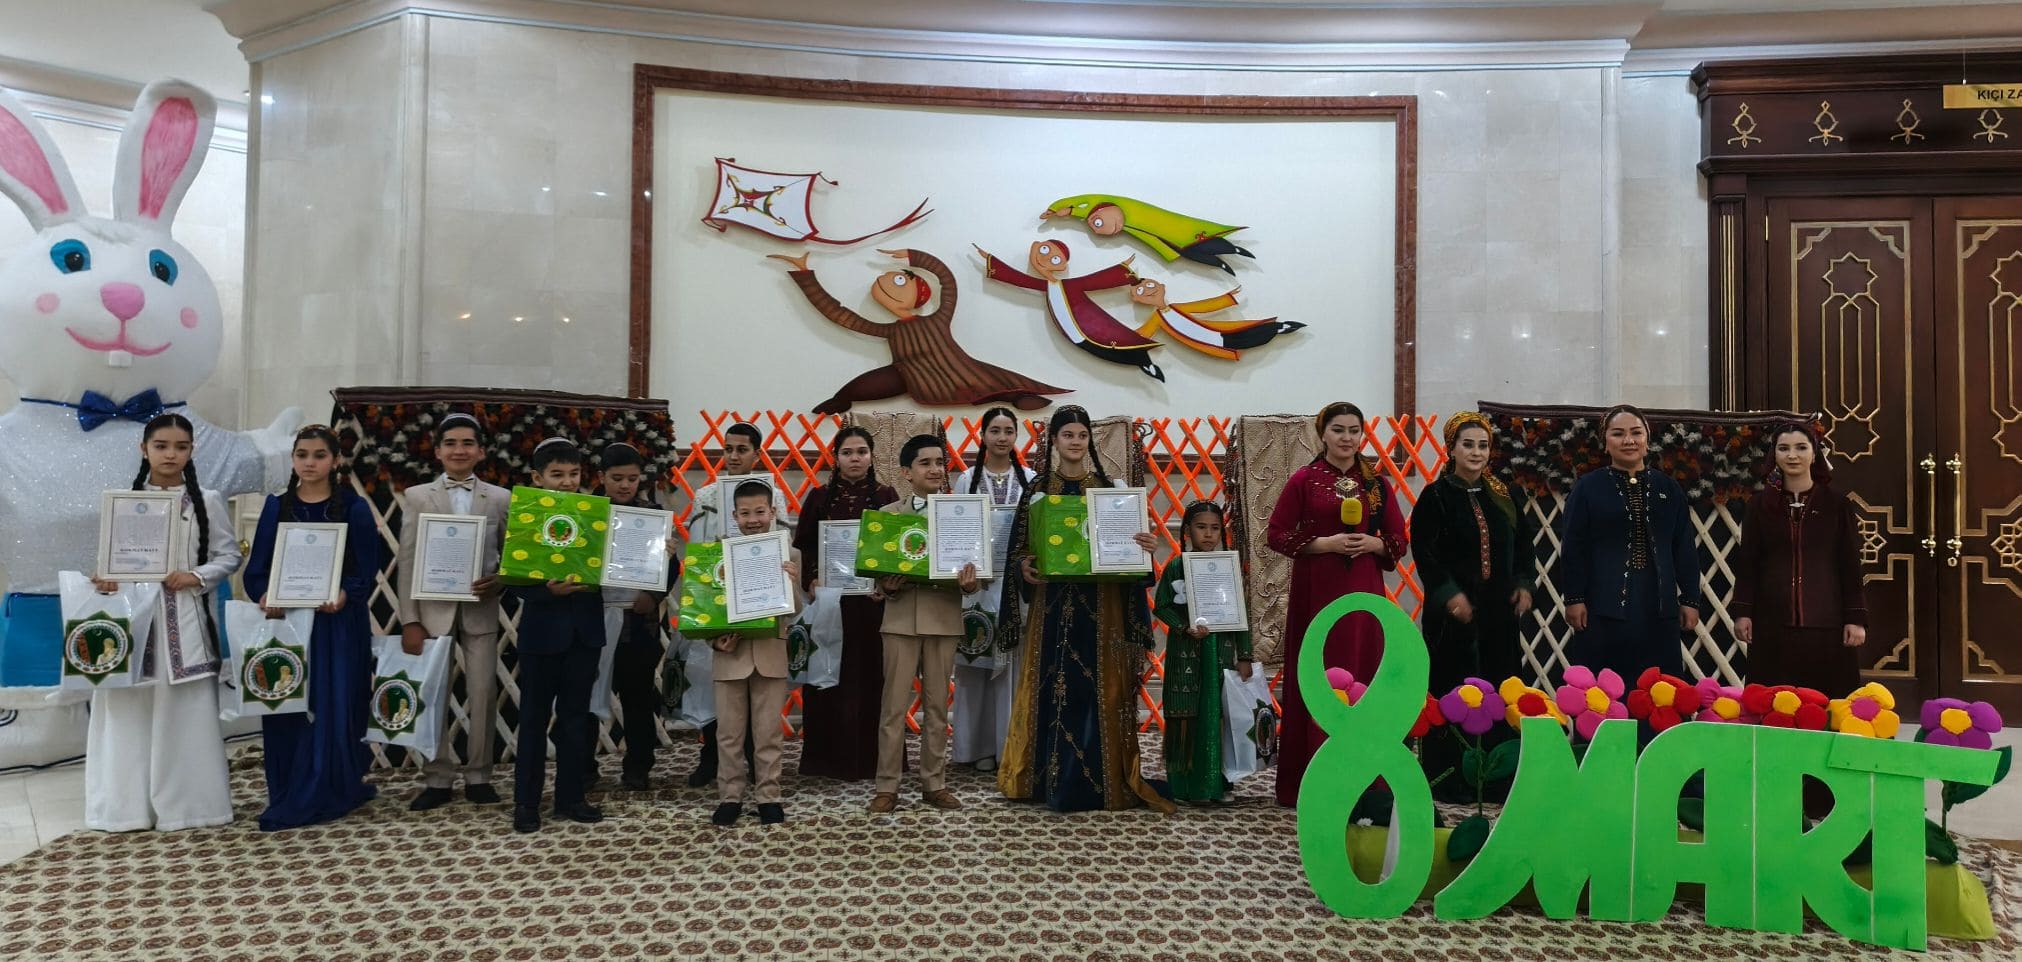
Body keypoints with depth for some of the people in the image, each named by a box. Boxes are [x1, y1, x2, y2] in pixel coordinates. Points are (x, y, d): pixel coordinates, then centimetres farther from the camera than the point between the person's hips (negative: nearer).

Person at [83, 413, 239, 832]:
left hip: (186, 620, -1)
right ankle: (130, 804, 12)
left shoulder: (207, 502, 3)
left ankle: (186, 801, 10)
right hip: (134, 616, 1)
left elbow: (230, 555, 4)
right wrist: (104, 579, -15)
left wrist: (197, 577, -12)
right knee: (131, 709, 2)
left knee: (185, 710, 1)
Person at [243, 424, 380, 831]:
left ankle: (320, 798, 9)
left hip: (337, 624, -2)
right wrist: (264, 596, -15)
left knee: (332, 709, -2)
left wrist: (344, 595, -23)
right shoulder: (276, 507, 8)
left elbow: (366, 571, -3)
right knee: (285, 709, 2)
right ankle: (286, 793, 14)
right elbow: (256, 568, 5)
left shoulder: (355, 509, 1)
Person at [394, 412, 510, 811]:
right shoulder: (417, 497, 4)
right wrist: (409, 621, -5)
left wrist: (499, 582, -16)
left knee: (483, 694, 3)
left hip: (480, 610, 0)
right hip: (433, 609, 0)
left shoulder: (501, 498, 4)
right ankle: (437, 780, 16)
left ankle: (478, 776, 16)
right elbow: (407, 563, 1)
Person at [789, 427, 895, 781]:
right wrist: (811, 581, -12)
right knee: (829, 678, 3)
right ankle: (829, 758, 13)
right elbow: (802, 548, 5)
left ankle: (870, 757, 12)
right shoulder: (819, 497, 6)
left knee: (872, 677, 2)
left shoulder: (886, 496, 5)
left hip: (873, 600, 0)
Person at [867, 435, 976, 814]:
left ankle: (934, 783, 19)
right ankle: (887, 786, 9)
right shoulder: (888, 513, 4)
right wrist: (887, 586, -17)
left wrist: (969, 580, -17)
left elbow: (971, 562, 4)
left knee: (937, 705, 9)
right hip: (902, 618, -1)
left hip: (945, 618, 1)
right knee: (894, 705, 1)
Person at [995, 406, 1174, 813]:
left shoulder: (1108, 487, 7)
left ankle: (1098, 778, 8)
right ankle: (1049, 779, 10)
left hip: (1099, 606, 0)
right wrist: (1024, 566, -14)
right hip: (1052, 603, 0)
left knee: (1098, 688, 0)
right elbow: (1020, 546, 5)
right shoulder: (1038, 489, 6)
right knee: (1051, 687, 0)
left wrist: (1144, 547, -14)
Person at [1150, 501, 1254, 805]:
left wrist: (1244, 657, 2)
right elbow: (1161, 607, -1)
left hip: (1220, 651, 2)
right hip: (1186, 652, -2)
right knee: (1187, 716, 1)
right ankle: (1186, 783, 9)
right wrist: (1185, 627, -17)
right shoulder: (1176, 567, -1)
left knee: (1218, 715, 3)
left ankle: (1216, 781, 15)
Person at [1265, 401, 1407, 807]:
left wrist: (1374, 544, -8)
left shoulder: (1377, 482, 9)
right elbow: (1276, 534, -3)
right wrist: (1324, 543, -13)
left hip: (1363, 591, 3)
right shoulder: (1304, 480, 0)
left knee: (1362, 676, 3)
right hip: (1316, 591, -3)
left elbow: (1399, 541, 12)